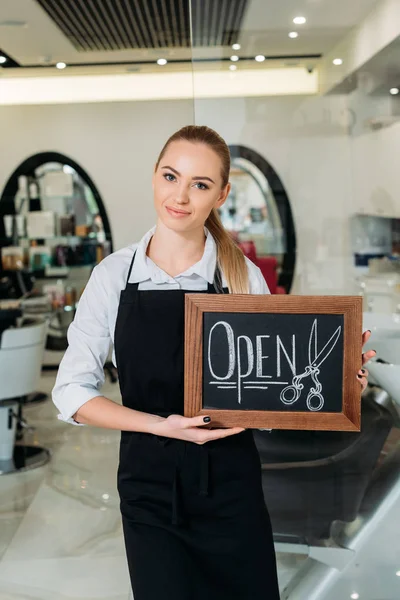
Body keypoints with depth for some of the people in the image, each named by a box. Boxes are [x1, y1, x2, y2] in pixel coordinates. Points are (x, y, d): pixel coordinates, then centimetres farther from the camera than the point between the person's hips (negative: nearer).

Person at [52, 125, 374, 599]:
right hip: (149, 486, 0)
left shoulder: (244, 276, -4)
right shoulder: (114, 275, -4)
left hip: (230, 483, 1)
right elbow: (72, 391, -4)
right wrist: (162, 426, -16)